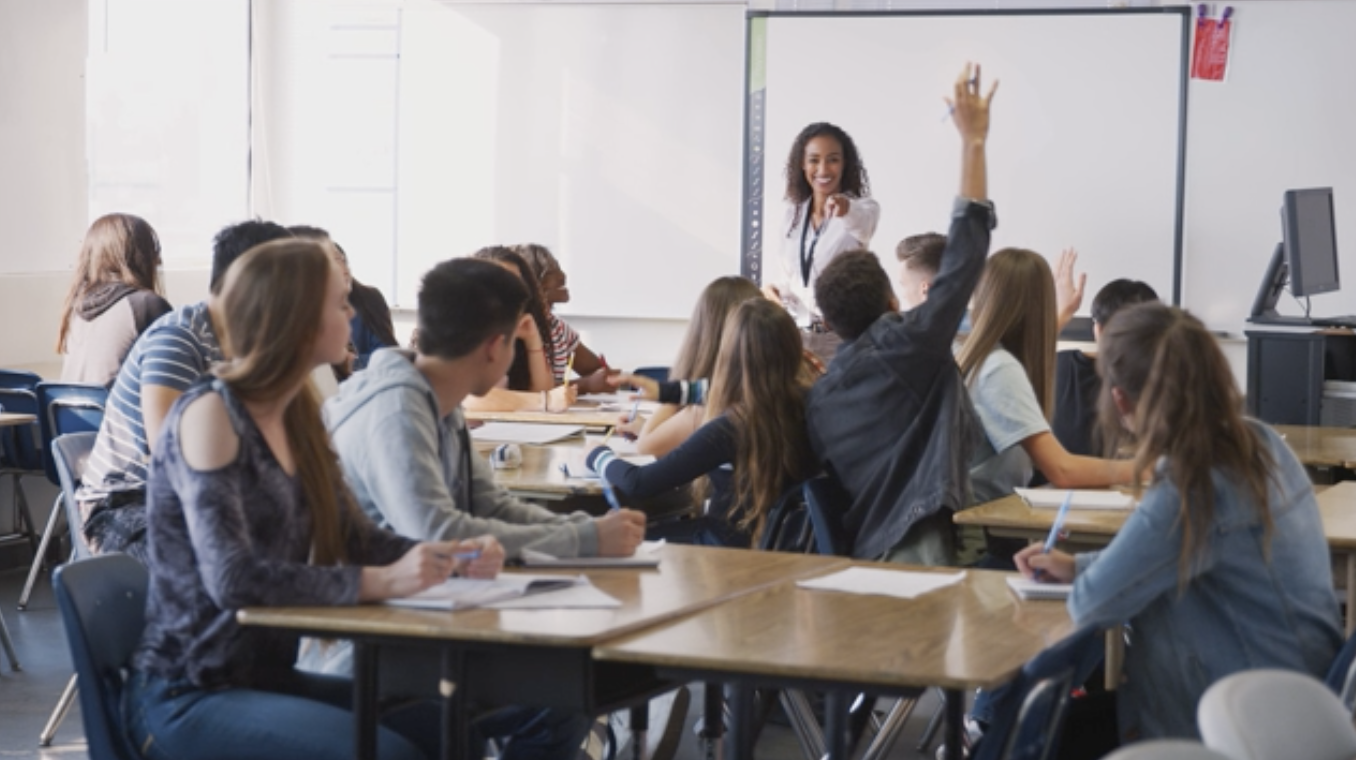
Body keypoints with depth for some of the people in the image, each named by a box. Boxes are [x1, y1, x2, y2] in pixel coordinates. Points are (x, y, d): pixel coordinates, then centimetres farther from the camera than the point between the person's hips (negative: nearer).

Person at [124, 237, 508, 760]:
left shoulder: (297, 417, 8)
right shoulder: (210, 414, -16)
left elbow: (353, 538, 14)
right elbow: (233, 579, -26)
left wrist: (450, 557, -4)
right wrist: (381, 582, -28)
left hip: (265, 676, 8)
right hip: (187, 697, -8)